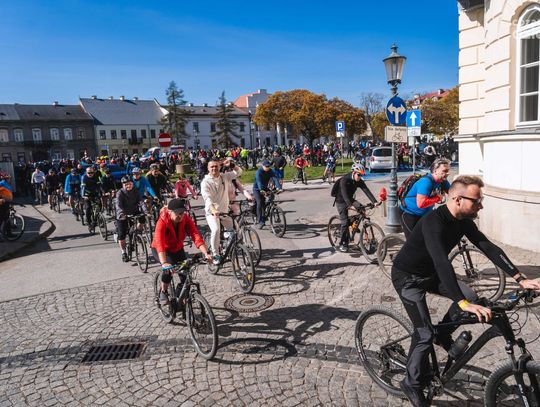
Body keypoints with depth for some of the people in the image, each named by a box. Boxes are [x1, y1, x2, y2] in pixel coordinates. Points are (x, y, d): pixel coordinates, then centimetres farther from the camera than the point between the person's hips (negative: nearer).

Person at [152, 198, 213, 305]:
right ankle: (163, 293, -6)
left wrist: (206, 253, -47)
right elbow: (160, 243, -45)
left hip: (177, 249, 4)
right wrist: (164, 263, -59)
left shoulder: (186, 220, -22)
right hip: (160, 250, -4)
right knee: (168, 267, -30)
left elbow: (196, 236, -32)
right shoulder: (162, 222, -32)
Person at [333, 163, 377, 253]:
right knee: (345, 222, -14)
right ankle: (342, 245, -3)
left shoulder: (359, 181, -8)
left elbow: (367, 191, -17)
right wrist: (350, 204, -47)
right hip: (341, 201, -7)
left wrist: (374, 202, -29)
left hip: (350, 200, 7)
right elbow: (344, 193, -35)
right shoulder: (344, 180, -25)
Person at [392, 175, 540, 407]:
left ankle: (443, 334, 16)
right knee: (425, 335, -11)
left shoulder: (463, 220, -6)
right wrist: (463, 303, -49)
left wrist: (521, 279, -14)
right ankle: (412, 384, 11)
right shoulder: (433, 222, -32)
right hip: (407, 277, -8)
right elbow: (441, 262, -42)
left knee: (470, 296, -9)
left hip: (429, 273, 8)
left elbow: (488, 248, -6)